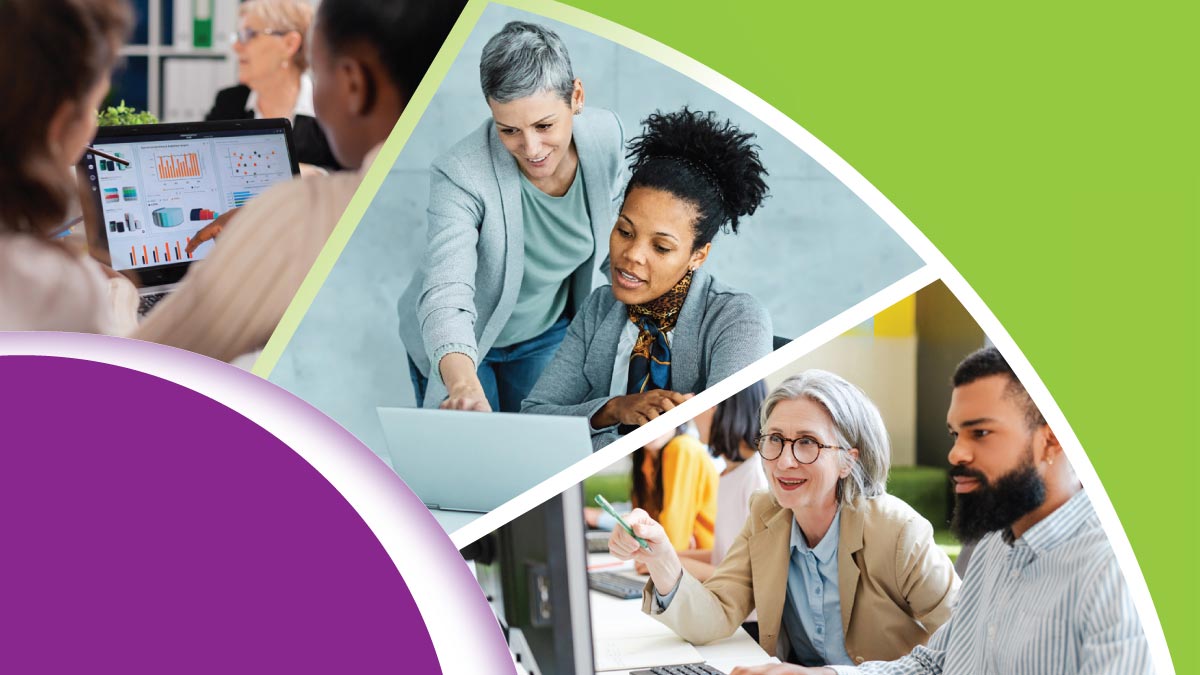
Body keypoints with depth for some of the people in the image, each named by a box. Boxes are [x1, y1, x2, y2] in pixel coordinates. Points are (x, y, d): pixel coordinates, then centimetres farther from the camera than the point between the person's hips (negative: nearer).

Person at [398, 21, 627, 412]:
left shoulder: (605, 135, -21)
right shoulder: (460, 175, -36)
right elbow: (446, 297, -45)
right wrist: (463, 384, -65)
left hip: (547, 335, 4)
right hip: (455, 344, -4)